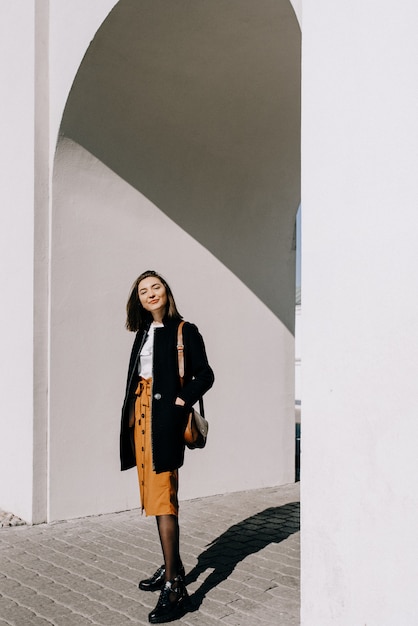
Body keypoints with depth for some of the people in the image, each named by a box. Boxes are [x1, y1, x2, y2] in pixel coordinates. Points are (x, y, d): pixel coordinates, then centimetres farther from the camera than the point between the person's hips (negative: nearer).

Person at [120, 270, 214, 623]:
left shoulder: (185, 331, -2)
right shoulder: (144, 332, 17)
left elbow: (205, 375, -7)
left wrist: (180, 402, -15)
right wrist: (131, 413, 7)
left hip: (164, 418, -8)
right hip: (141, 413, 8)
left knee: (162, 498, -13)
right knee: (154, 494, 12)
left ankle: (175, 588, -10)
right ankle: (172, 568, 25)